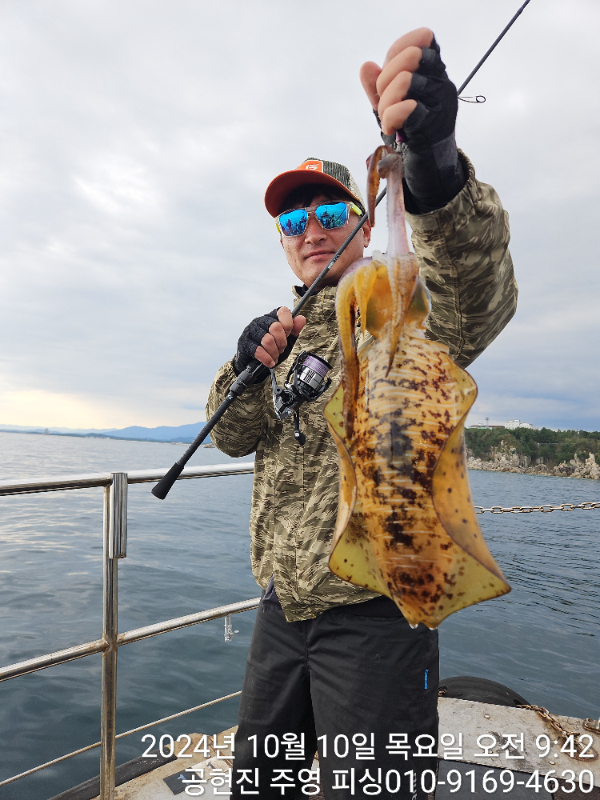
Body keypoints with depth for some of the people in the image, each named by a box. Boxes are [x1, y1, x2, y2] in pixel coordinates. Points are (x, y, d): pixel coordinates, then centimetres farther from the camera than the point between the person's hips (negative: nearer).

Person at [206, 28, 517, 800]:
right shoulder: (285, 330, 13)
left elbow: (478, 301, -30)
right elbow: (234, 437, 6)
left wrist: (437, 174, -49)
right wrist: (249, 367, -14)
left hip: (374, 609, -6)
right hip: (283, 601, 7)